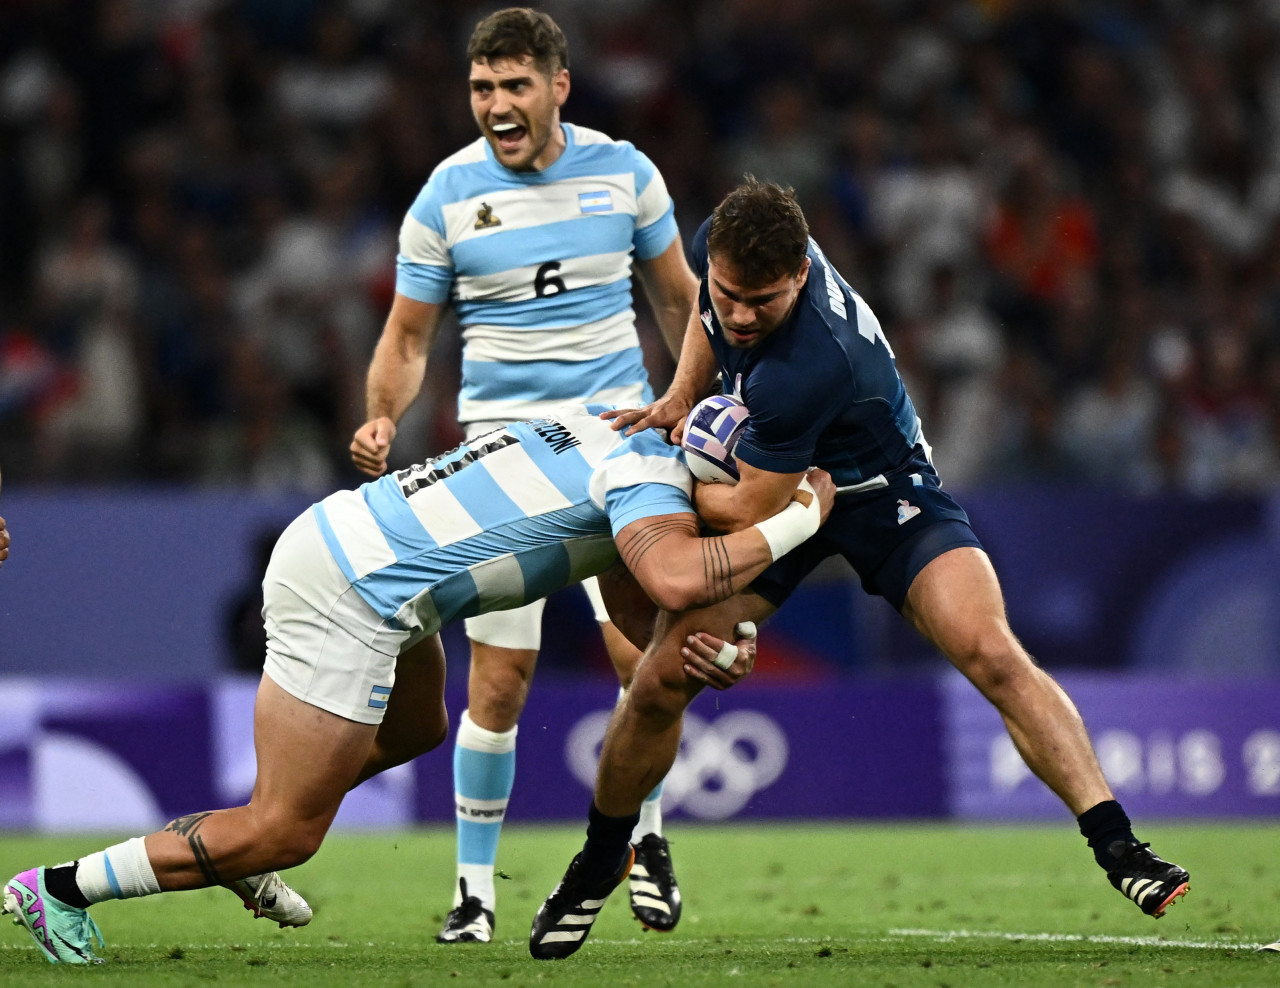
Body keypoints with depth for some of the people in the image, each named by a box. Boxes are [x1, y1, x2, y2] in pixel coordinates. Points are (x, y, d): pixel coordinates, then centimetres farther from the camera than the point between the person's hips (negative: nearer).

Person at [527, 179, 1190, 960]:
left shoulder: (806, 367, -40)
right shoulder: (723, 246, -20)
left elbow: (748, 511, -28)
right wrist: (683, 395, -3)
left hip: (883, 494, -6)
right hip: (778, 480, 6)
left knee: (992, 654, -27)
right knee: (660, 681, -6)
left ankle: (1118, 846, -26)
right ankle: (596, 869, 16)